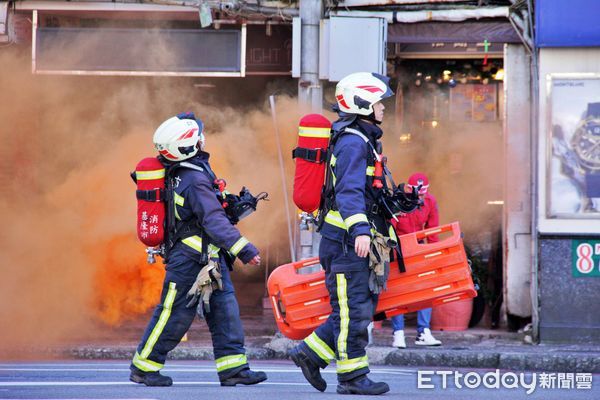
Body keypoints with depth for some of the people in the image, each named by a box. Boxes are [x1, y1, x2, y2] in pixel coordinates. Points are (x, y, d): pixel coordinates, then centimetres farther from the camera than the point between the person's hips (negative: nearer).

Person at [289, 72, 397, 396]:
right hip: (345, 240, -10)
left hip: (356, 241, 10)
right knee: (353, 309, -6)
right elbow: (349, 190, -25)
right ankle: (353, 377, -1)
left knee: (362, 306, 11)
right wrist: (360, 230, -35)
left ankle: (311, 354, 16)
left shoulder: (364, 140, 20)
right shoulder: (353, 141, -14)